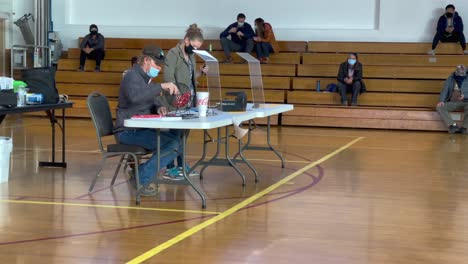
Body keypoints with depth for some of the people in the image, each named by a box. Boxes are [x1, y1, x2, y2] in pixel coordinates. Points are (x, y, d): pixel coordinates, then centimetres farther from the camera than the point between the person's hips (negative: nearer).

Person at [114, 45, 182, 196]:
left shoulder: (147, 78, 17)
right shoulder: (132, 76, -13)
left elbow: (149, 101, 25)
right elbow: (135, 96, -35)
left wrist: (158, 108, 1)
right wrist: (161, 86, -39)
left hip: (141, 129, 10)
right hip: (128, 131, -10)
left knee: (177, 140, 2)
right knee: (172, 144, -22)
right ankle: (141, 180, -15)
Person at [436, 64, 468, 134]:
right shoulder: (450, 79, 7)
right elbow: (445, 90, -2)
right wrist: (441, 101, -19)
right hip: (452, 103, 2)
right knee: (439, 107, -25)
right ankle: (453, 125, -35)